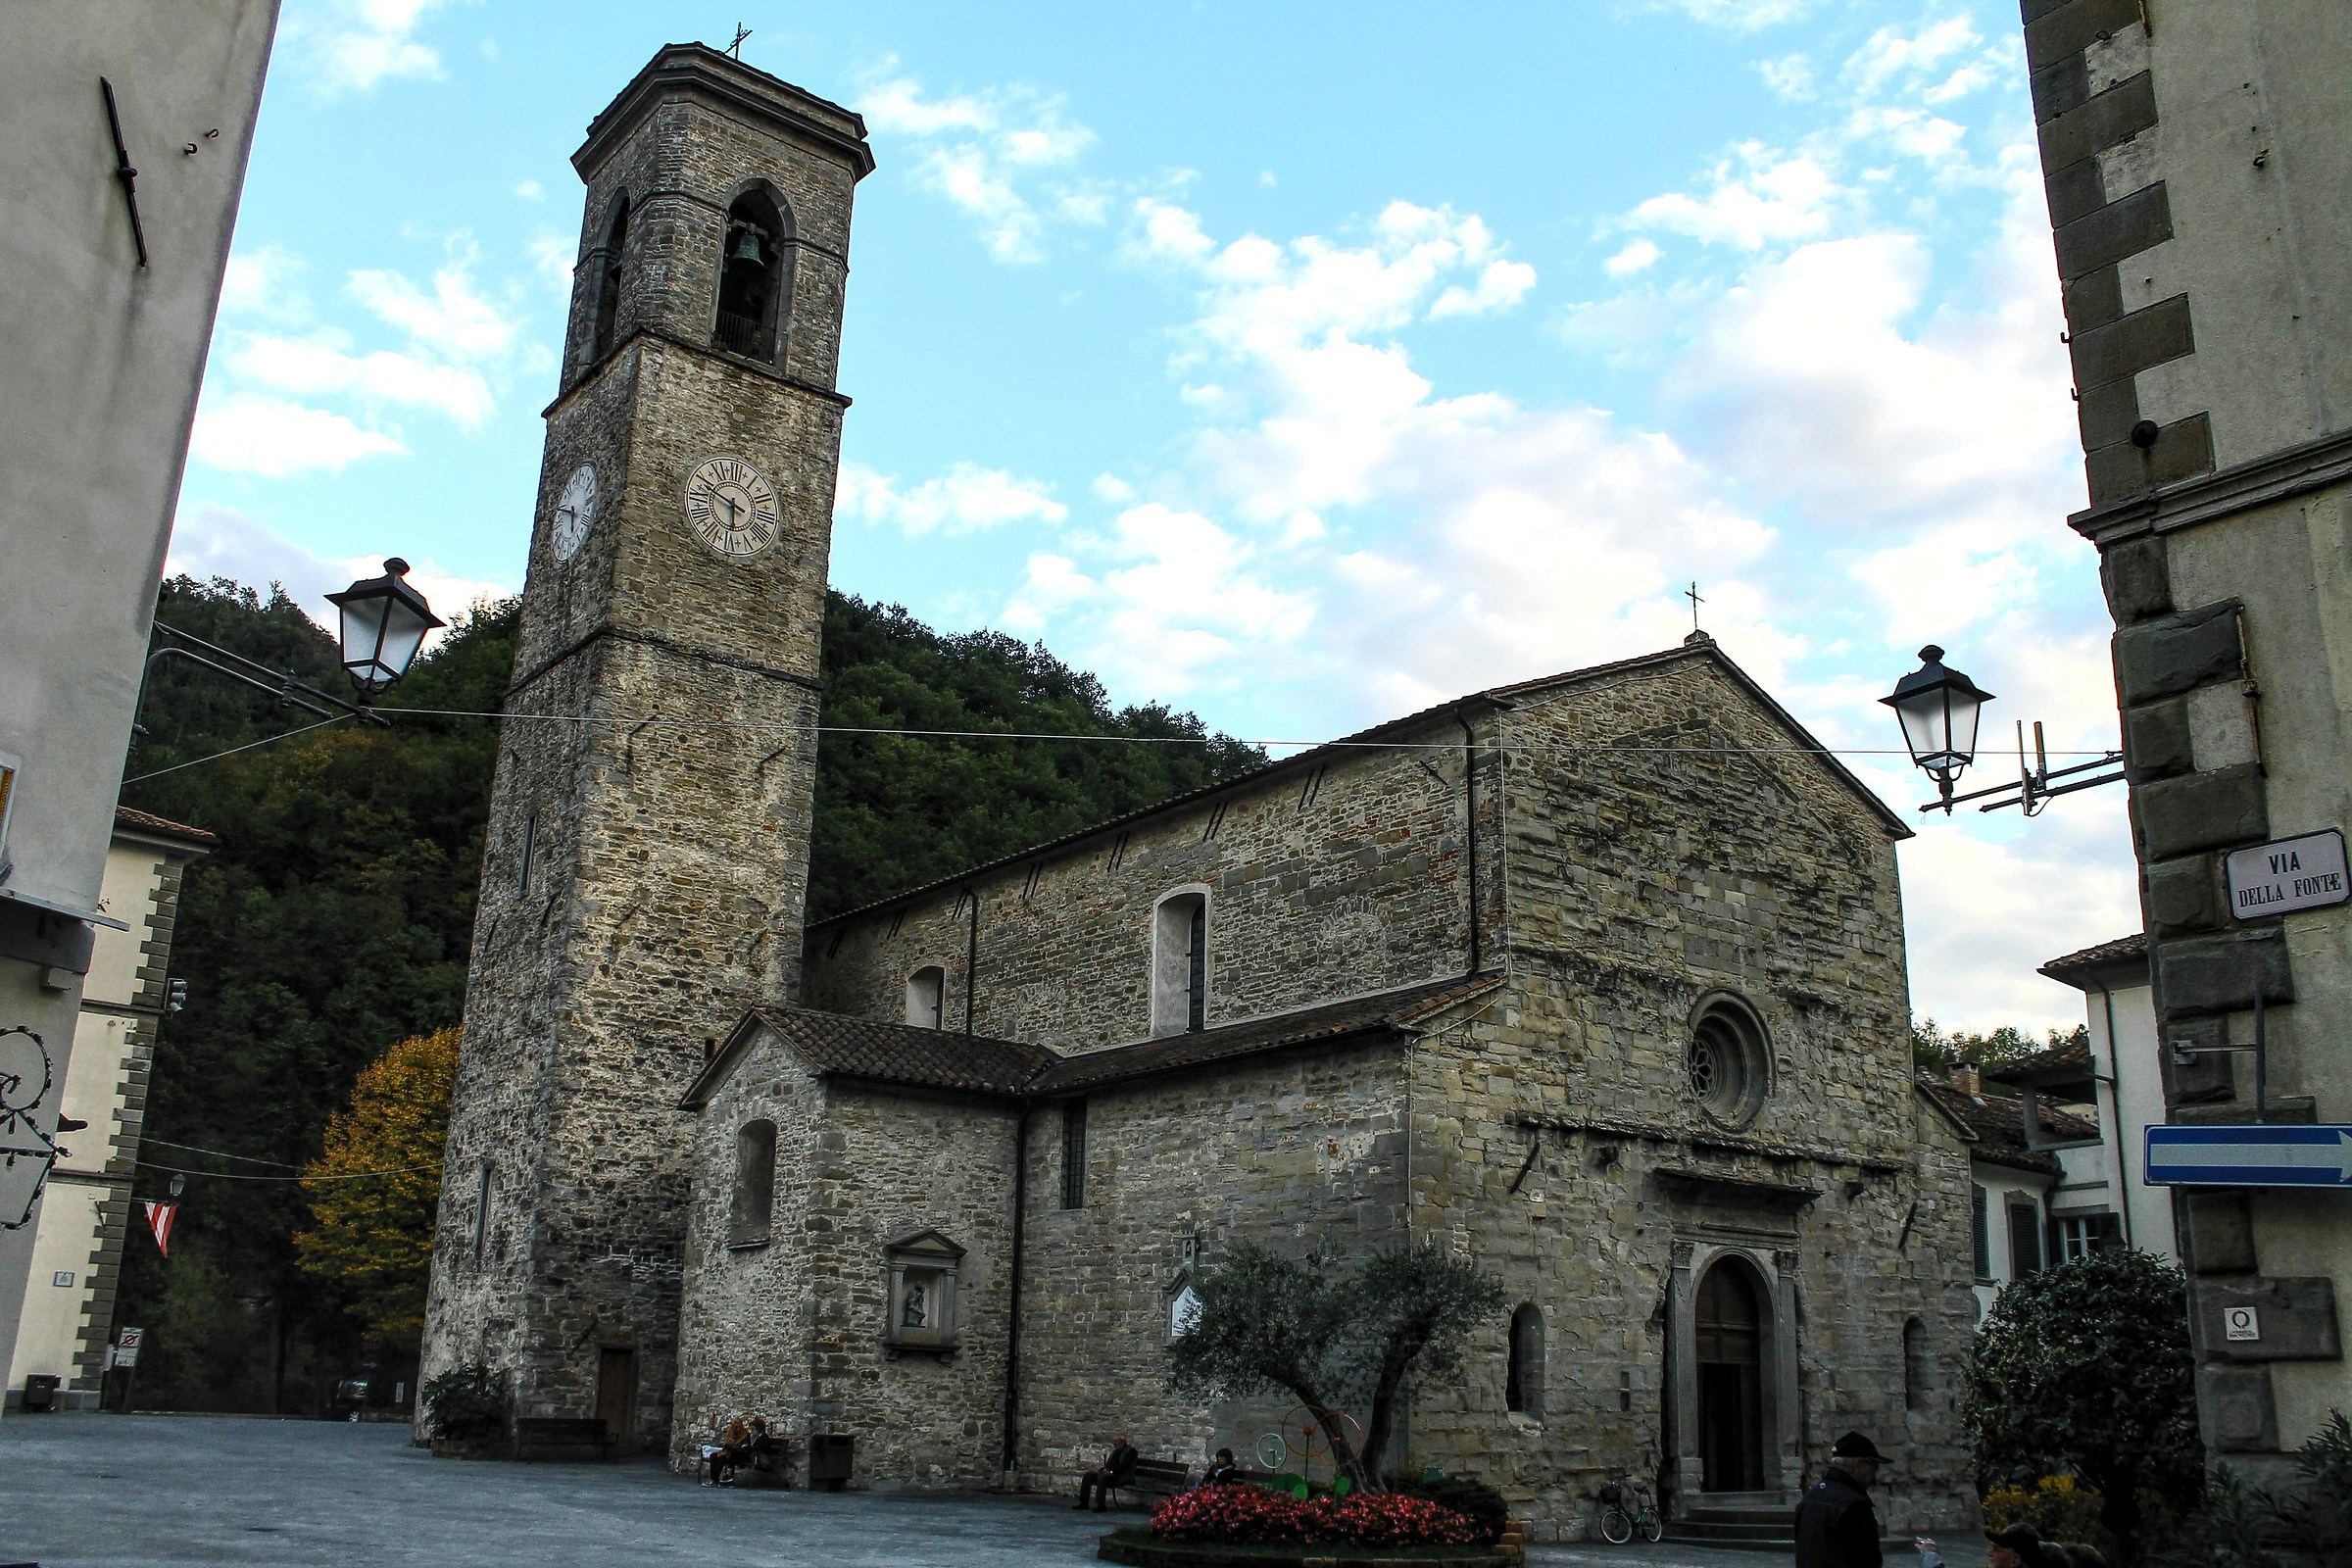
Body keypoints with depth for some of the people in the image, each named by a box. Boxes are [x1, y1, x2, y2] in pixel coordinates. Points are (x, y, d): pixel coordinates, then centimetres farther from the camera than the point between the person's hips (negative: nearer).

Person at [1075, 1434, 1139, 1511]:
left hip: (1120, 1477, -9)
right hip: (1109, 1473, 9)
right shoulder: (1115, 1451, 20)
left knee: (1102, 1477, -35)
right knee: (1087, 1475, -4)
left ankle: (1101, 1505, -33)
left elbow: (1123, 1468, -16)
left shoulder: (1130, 1451, -6)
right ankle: (1084, 1503, -3)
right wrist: (1101, 1469, 1)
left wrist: (1110, 1471, -19)